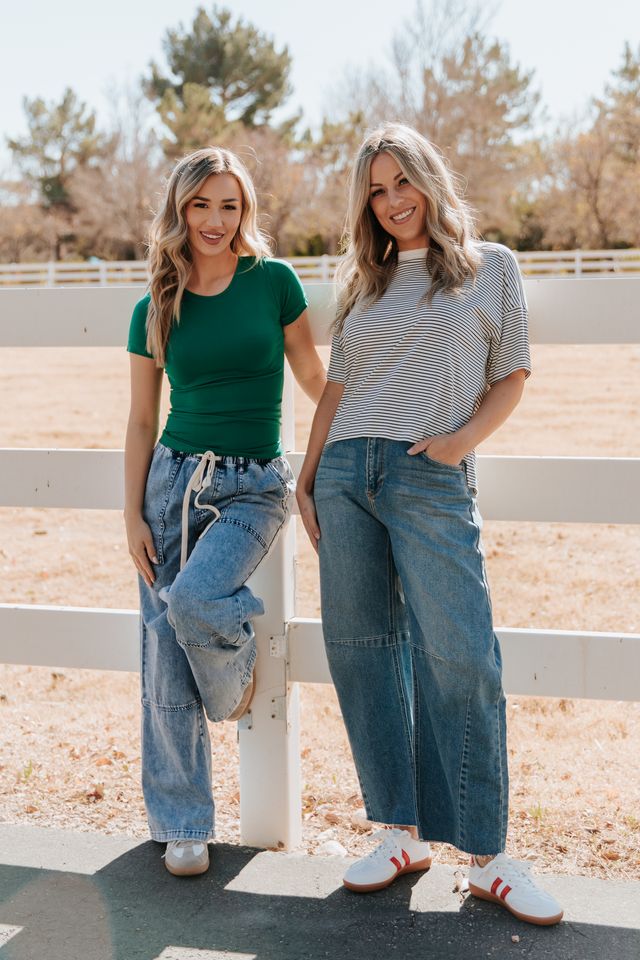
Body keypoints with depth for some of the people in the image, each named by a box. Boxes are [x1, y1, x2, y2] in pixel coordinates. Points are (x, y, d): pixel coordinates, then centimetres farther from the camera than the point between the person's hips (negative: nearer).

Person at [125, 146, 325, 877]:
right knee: (165, 655, 1)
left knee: (193, 600, -29)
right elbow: (141, 422, 8)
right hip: (173, 480, 3)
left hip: (253, 487, -2)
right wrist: (132, 515, 3)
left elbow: (316, 379, 8)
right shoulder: (154, 310, 5)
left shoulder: (274, 282, -1)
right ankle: (182, 824, 17)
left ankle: (237, 674, 10)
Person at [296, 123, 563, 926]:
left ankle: (486, 858, -1)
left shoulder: (491, 267, 8)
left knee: (457, 658, -10)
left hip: (431, 478, -4)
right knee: (360, 649, 2)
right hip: (345, 473, 4)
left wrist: (463, 437, -11)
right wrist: (306, 478, 10)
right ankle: (401, 835, 12)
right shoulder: (363, 281, 17)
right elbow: (336, 387, 17)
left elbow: (511, 377, 6)